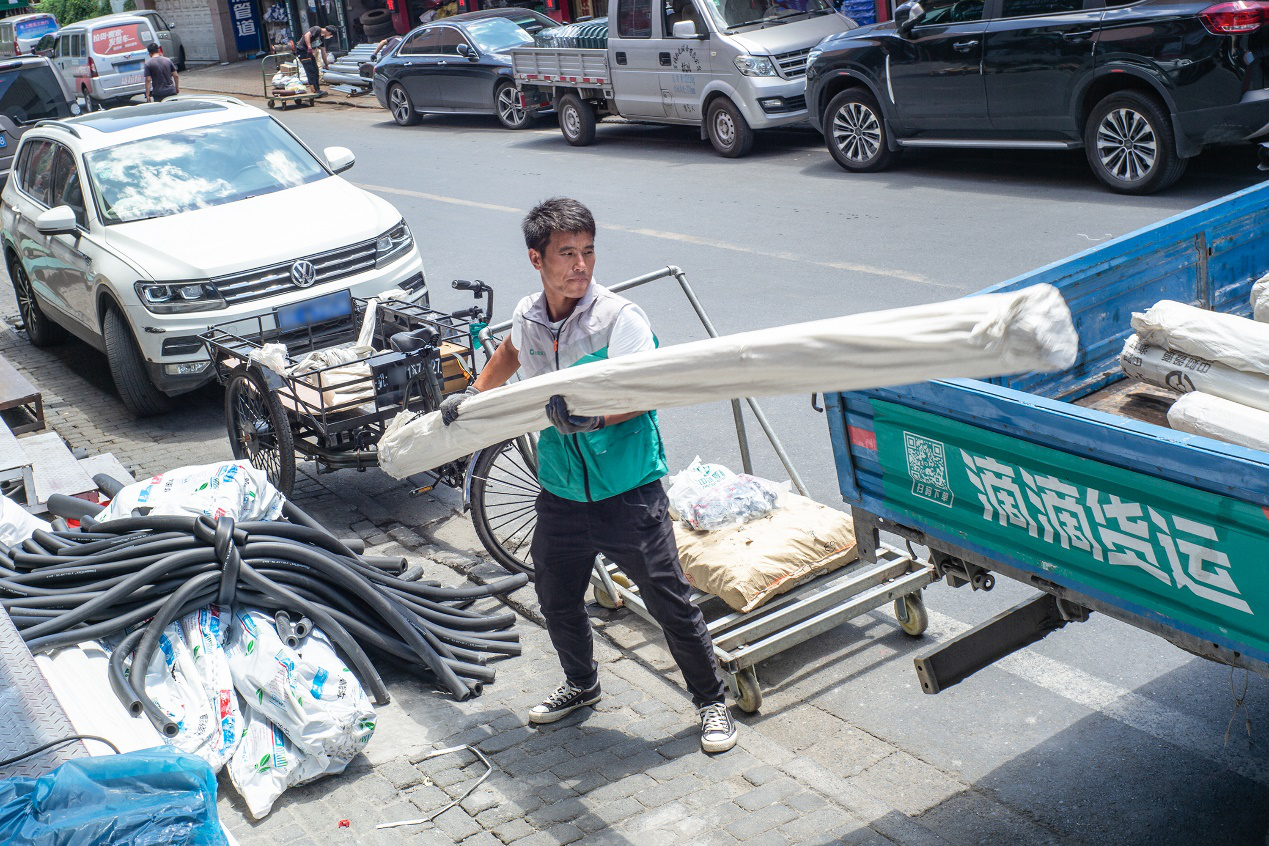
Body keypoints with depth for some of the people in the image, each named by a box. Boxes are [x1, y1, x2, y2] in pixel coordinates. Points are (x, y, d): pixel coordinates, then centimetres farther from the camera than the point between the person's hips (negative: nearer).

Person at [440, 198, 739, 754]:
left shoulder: (620, 317, -15)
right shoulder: (528, 316, 1)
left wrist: (592, 418, -37)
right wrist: (474, 395, 23)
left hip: (629, 494, -5)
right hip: (561, 494, 5)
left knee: (671, 603, 1)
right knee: (557, 603, 18)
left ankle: (711, 702, 21)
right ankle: (581, 685, 44)